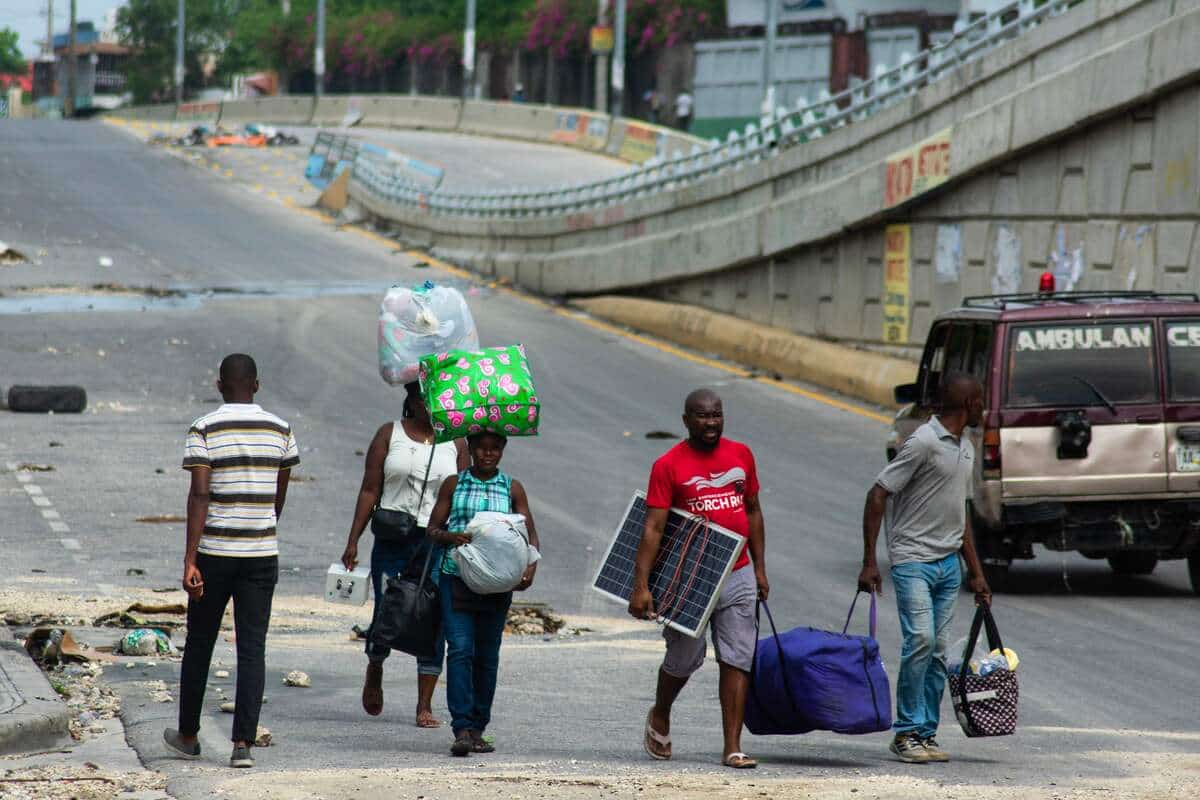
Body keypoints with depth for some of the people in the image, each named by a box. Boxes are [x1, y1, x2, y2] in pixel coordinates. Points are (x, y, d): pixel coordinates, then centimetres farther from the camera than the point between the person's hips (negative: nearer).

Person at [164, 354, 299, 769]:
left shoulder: (204, 430, -7)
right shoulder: (280, 430, 3)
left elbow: (199, 496, -14)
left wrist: (189, 561, -15)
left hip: (215, 552, -2)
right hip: (261, 554, 2)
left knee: (199, 642, 14)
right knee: (252, 649, 1)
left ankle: (188, 735, 27)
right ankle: (243, 743, -8)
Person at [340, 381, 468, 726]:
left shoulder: (456, 443, 8)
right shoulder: (389, 435, 4)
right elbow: (369, 490, 2)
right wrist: (353, 540, -4)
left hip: (438, 541, 1)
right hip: (392, 540, -1)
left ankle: (425, 705, 3)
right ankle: (374, 671, 30)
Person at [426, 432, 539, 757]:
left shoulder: (512, 489, 8)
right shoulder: (453, 484, 6)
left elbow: (530, 533, 6)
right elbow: (433, 529, 7)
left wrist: (531, 566, -13)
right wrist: (451, 537, -16)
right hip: (456, 579, -2)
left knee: (487, 655, 7)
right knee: (460, 649, -14)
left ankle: (478, 729, 17)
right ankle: (462, 729, -19)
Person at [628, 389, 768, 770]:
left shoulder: (741, 455, 6)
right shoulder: (668, 466, -8)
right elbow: (653, 528, -12)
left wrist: (759, 567, 12)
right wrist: (641, 586, -18)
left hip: (737, 575, 3)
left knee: (737, 660, -2)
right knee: (685, 658, 7)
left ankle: (733, 747, -2)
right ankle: (660, 718, 37)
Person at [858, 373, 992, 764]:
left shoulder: (966, 449, 16)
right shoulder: (925, 443, -12)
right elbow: (878, 494, -13)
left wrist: (976, 572, 23)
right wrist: (869, 562, -15)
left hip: (949, 563, 8)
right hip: (913, 559, -8)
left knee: (938, 651, 4)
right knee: (920, 640, -16)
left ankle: (926, 732, 8)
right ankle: (906, 732, -9)